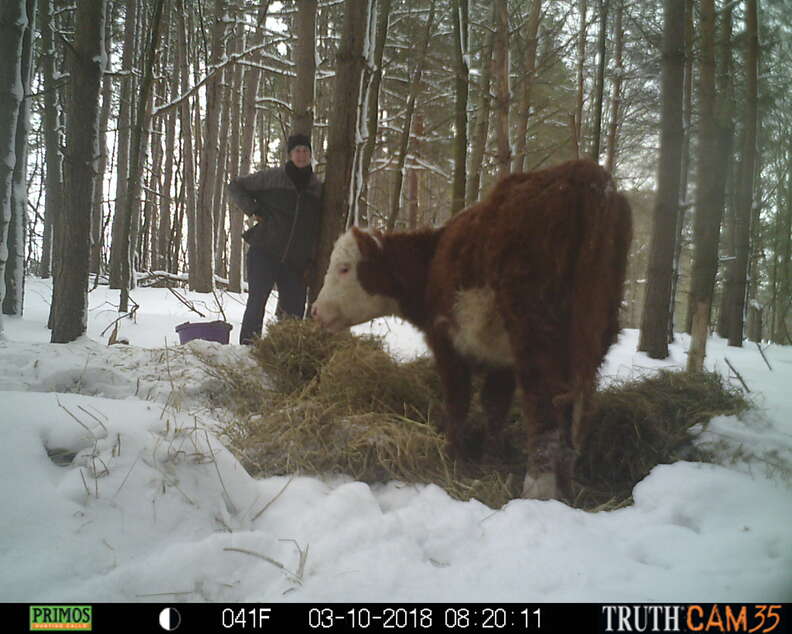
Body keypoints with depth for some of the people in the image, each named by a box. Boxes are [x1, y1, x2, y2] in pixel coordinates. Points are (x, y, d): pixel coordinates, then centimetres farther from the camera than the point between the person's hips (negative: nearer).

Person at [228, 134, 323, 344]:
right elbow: (235, 186, 10)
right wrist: (253, 210, -3)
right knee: (257, 301, -10)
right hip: (264, 253, -3)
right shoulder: (271, 177, 0)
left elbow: (318, 228, 16)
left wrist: (310, 261, 9)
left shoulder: (317, 188, 10)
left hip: (296, 262, 4)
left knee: (295, 309, 2)